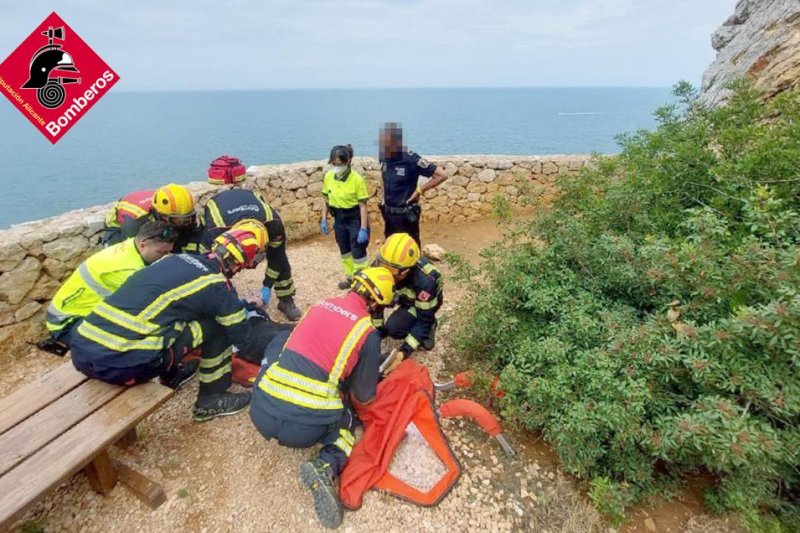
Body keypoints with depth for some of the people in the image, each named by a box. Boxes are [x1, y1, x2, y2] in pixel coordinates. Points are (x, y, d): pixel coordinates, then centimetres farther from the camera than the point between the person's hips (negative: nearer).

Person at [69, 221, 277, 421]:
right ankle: (211, 400, 14)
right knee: (215, 325, 1)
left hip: (79, 349, 8)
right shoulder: (217, 286, -5)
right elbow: (243, 337, 7)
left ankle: (171, 376, 38)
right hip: (118, 363, -8)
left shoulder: (176, 258, 14)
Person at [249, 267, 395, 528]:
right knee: (347, 417, 25)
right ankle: (326, 466, -2)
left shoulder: (321, 305, 10)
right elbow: (364, 396, 7)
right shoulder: (368, 333, -3)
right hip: (304, 427, -6)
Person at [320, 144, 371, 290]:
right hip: (339, 218, 6)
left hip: (355, 218, -6)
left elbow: (363, 205, -18)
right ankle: (350, 277, 35)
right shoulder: (328, 177, -5)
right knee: (344, 250, 18)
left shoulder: (357, 179, -20)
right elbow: (326, 200, 7)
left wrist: (363, 228, -20)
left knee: (358, 251, 0)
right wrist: (324, 220, 4)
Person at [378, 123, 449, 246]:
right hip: (388, 213, 7)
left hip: (406, 215, -7)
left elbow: (442, 175, -19)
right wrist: (385, 197, 9)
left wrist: (419, 190, -16)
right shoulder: (384, 157, -2)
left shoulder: (411, 159, -21)